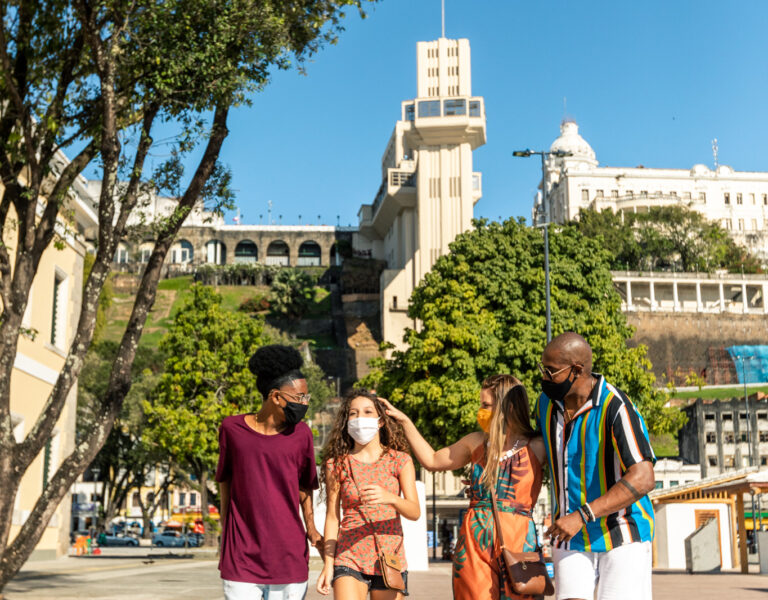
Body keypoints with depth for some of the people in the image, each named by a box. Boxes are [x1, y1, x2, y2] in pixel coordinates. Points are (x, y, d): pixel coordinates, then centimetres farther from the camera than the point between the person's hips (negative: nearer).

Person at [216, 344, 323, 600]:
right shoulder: (232, 428, 0)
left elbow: (304, 485, 11)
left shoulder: (301, 434, 2)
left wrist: (311, 529, 2)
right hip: (241, 558, -1)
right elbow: (225, 483, 10)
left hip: (289, 558, 1)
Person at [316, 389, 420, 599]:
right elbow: (332, 517, 4)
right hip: (350, 557, -1)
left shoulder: (399, 461, 2)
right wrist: (328, 564, -2)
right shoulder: (337, 464, 4)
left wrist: (390, 498, -28)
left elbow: (415, 511, -8)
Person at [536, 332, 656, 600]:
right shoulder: (546, 403, 3)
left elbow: (642, 479, -28)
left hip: (622, 536, -5)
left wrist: (582, 516, -30)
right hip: (571, 537, 5)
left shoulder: (616, 408, -20)